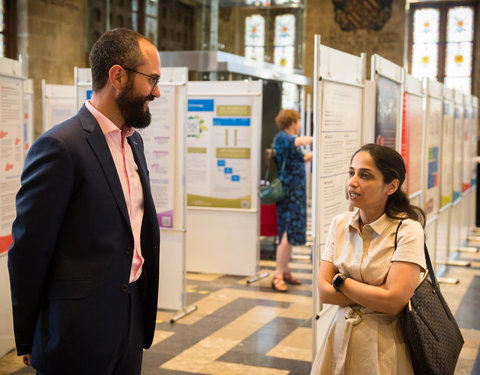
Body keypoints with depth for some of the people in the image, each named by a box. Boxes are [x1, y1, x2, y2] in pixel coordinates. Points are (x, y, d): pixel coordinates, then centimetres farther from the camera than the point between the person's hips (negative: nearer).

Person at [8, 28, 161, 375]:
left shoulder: (134, 140, 10)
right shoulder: (60, 147, -17)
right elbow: (28, 252, -14)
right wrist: (27, 341, -6)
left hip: (133, 319, 8)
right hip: (80, 333, -7)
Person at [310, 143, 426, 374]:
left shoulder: (407, 231, -15)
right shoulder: (339, 224, 1)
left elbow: (393, 302, -23)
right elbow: (324, 292, -4)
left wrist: (341, 281, -12)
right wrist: (375, 293, -16)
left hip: (384, 346, -4)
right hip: (341, 338, 5)